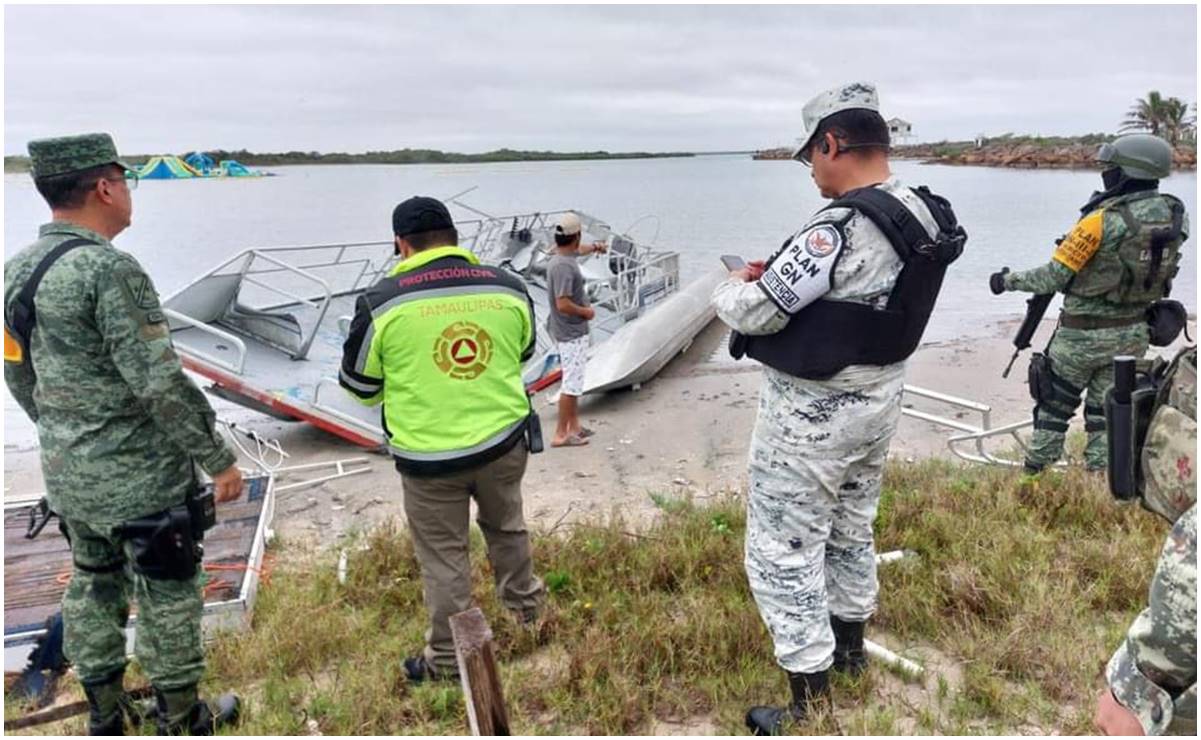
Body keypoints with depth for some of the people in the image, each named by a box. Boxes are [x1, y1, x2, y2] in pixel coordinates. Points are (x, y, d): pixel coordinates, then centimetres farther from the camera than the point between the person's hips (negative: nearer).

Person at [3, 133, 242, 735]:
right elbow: (160, 383, -25)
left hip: (66, 477, 8)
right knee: (168, 595, 8)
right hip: (140, 478, -8)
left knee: (92, 585, 20)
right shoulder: (110, 269, -22)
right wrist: (219, 459, -16)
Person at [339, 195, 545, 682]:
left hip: (429, 456, -3)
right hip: (503, 441, 4)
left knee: (443, 557, 12)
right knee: (506, 527, 27)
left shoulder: (382, 302, -12)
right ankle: (525, 607, 47)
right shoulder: (508, 289, -3)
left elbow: (359, 386, 1)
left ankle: (446, 660, 26)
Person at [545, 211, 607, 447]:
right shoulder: (564, 266, -25)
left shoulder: (565, 258, 5)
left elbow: (576, 251, 32)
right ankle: (561, 434, 2)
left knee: (574, 381, 18)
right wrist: (586, 311, -15)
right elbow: (563, 304, -30)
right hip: (571, 333, -10)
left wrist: (593, 247, 46)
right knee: (571, 384, -4)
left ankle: (574, 427, 29)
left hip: (570, 330, 10)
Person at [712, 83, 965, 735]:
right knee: (851, 529, 26)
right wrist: (775, 274, 5)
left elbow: (754, 313, -23)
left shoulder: (840, 229, -28)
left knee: (783, 552, 4)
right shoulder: (923, 216, 0)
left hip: (812, 416, -9)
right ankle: (850, 644, 46)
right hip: (877, 400, 9)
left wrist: (733, 286, -1)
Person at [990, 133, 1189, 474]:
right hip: (1133, 333, 5)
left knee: (1054, 407, 11)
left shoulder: (1103, 221, -23)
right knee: (1106, 413, 16)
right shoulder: (1175, 216, -4)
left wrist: (1008, 280, -4)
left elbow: (1052, 278, -19)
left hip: (1083, 332, -5)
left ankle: (1034, 474, 22)